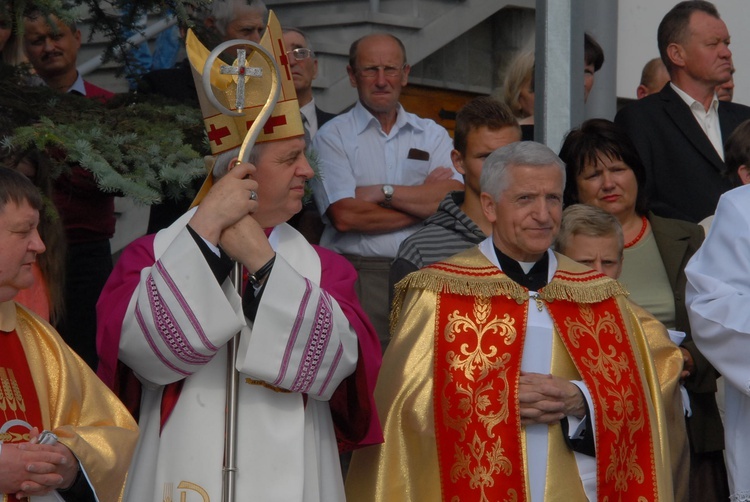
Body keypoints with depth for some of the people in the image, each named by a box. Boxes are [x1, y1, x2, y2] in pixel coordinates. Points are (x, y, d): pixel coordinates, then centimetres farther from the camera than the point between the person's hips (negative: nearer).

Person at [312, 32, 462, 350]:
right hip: (359, 276, -2)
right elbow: (345, 216, -9)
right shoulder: (332, 136, 4)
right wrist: (424, 200, -1)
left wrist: (384, 192, -6)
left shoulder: (432, 135, 15)